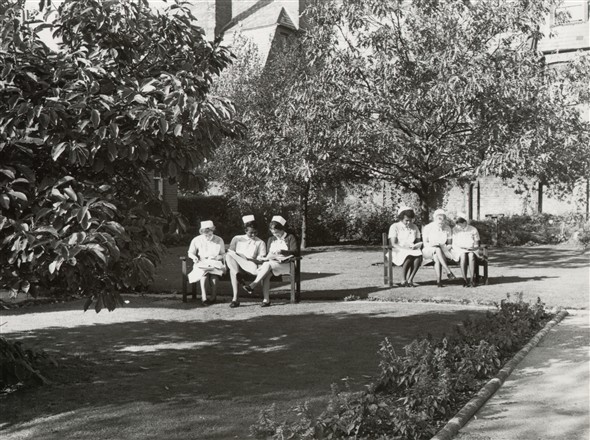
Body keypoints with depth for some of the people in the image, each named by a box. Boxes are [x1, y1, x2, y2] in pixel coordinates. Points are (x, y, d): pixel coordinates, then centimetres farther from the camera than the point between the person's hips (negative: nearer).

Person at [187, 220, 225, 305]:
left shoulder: (219, 240, 6)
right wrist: (194, 257, -10)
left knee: (214, 273, -35)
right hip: (202, 264, 0)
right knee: (204, 273, -35)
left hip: (216, 263, 0)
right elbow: (190, 253, 13)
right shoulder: (196, 240, 5)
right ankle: (204, 297, -35)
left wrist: (217, 257, -12)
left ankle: (213, 297, -26)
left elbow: (223, 254, 10)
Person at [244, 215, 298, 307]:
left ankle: (253, 285, -40)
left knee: (268, 264, -35)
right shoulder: (271, 239, 23)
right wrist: (268, 256, -2)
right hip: (271, 263, 5)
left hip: (286, 265, -4)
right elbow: (267, 254, 23)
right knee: (266, 274, -32)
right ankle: (266, 299, -37)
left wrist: (281, 251, -20)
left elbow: (295, 251, -7)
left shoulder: (290, 238, 7)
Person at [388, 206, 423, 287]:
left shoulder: (414, 227, 16)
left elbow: (418, 241, 17)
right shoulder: (394, 227, 1)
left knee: (419, 255, -33)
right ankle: (404, 280, -21)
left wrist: (417, 246, -9)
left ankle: (410, 280, -26)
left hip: (412, 251, 4)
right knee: (409, 256, -38)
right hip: (398, 252, -4)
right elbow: (393, 244, -8)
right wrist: (405, 248, -23)